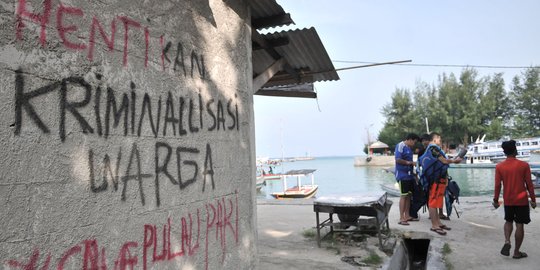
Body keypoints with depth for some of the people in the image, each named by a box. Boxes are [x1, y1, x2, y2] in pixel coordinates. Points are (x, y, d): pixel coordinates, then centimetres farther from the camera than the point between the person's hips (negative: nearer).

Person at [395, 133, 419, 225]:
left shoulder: (409, 148, 15)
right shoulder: (400, 146, -12)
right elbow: (398, 160, -21)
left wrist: (413, 172, 15)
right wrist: (410, 162, -15)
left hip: (409, 175, 9)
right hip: (402, 175, -9)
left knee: (409, 195, 11)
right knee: (403, 195, -6)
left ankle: (407, 216, 20)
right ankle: (401, 218, -1)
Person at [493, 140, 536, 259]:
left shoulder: (499, 166, -6)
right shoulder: (524, 165, -9)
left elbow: (497, 185, -3)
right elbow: (529, 184, -4)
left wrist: (495, 200, 7)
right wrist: (533, 199, 7)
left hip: (508, 200, 2)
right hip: (522, 200, -2)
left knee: (508, 221, 21)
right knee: (519, 225, 6)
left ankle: (507, 241, -2)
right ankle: (517, 252, 12)